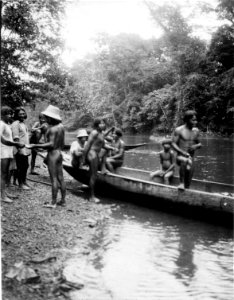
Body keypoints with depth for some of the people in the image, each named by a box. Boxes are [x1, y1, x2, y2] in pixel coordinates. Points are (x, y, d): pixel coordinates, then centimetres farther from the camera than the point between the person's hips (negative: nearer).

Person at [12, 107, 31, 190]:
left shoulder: (24, 124, 16)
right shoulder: (16, 124, -12)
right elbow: (16, 138, -18)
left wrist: (29, 147, 20)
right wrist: (19, 147, -23)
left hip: (25, 150, 9)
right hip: (20, 150, -9)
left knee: (25, 166, 15)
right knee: (20, 167, -2)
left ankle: (24, 182, 27)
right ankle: (20, 184, 7)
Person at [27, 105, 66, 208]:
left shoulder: (52, 129, -17)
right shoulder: (61, 127, 9)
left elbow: (51, 144, -24)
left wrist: (36, 145, -23)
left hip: (53, 154, -9)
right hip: (59, 153, 9)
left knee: (54, 179, -5)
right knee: (60, 178, 11)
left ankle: (53, 202, 1)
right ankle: (63, 200, 17)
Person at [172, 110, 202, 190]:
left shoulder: (196, 131, 9)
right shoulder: (179, 130, -6)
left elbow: (199, 144, 17)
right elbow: (173, 144, -9)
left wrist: (196, 146, -8)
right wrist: (183, 152, -24)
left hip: (191, 158, 5)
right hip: (180, 157, -5)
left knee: (188, 185, 4)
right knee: (185, 161, -41)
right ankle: (181, 183, -28)